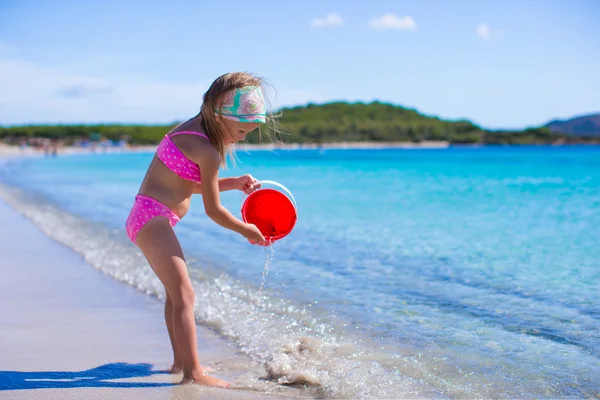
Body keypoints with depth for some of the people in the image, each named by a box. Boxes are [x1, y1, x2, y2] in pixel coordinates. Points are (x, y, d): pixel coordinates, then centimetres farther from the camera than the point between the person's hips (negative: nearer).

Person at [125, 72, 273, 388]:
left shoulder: (189, 131, 10)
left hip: (147, 218, 11)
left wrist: (235, 183, 12)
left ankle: (181, 362, 32)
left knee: (176, 292, 20)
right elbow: (213, 210, -12)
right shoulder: (207, 152, -19)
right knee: (185, 296, -11)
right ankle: (193, 374, -9)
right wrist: (246, 231, 3)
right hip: (154, 219, -11)